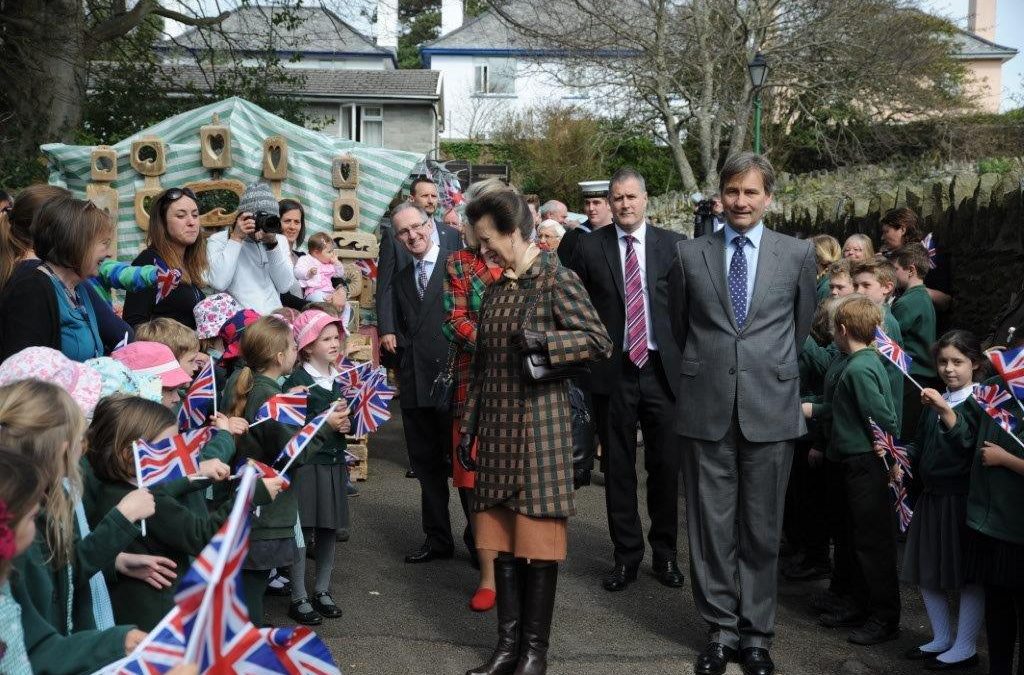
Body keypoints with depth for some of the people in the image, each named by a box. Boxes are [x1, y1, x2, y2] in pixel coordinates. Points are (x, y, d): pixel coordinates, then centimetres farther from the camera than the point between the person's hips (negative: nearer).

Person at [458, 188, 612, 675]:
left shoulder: (555, 278, -7)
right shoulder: (497, 288, 13)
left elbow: (600, 342, -10)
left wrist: (542, 340, -22)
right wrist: (469, 428, 15)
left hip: (539, 424, -7)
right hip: (497, 426, 7)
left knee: (537, 538, -1)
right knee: (502, 535, 7)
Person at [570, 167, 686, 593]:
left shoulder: (673, 245, 2)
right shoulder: (590, 248, 2)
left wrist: (687, 359, -4)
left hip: (663, 368, 0)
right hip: (613, 371, 0)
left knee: (666, 465, 7)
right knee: (618, 467, 7)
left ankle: (665, 553, 23)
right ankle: (626, 555, 19)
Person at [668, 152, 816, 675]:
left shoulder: (798, 254, 3)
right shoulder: (690, 254, 5)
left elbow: (802, 325, 14)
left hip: (770, 409, 0)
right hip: (706, 409, 1)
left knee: (762, 529, 7)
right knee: (711, 526, 6)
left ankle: (757, 633, 20)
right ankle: (721, 628, 20)